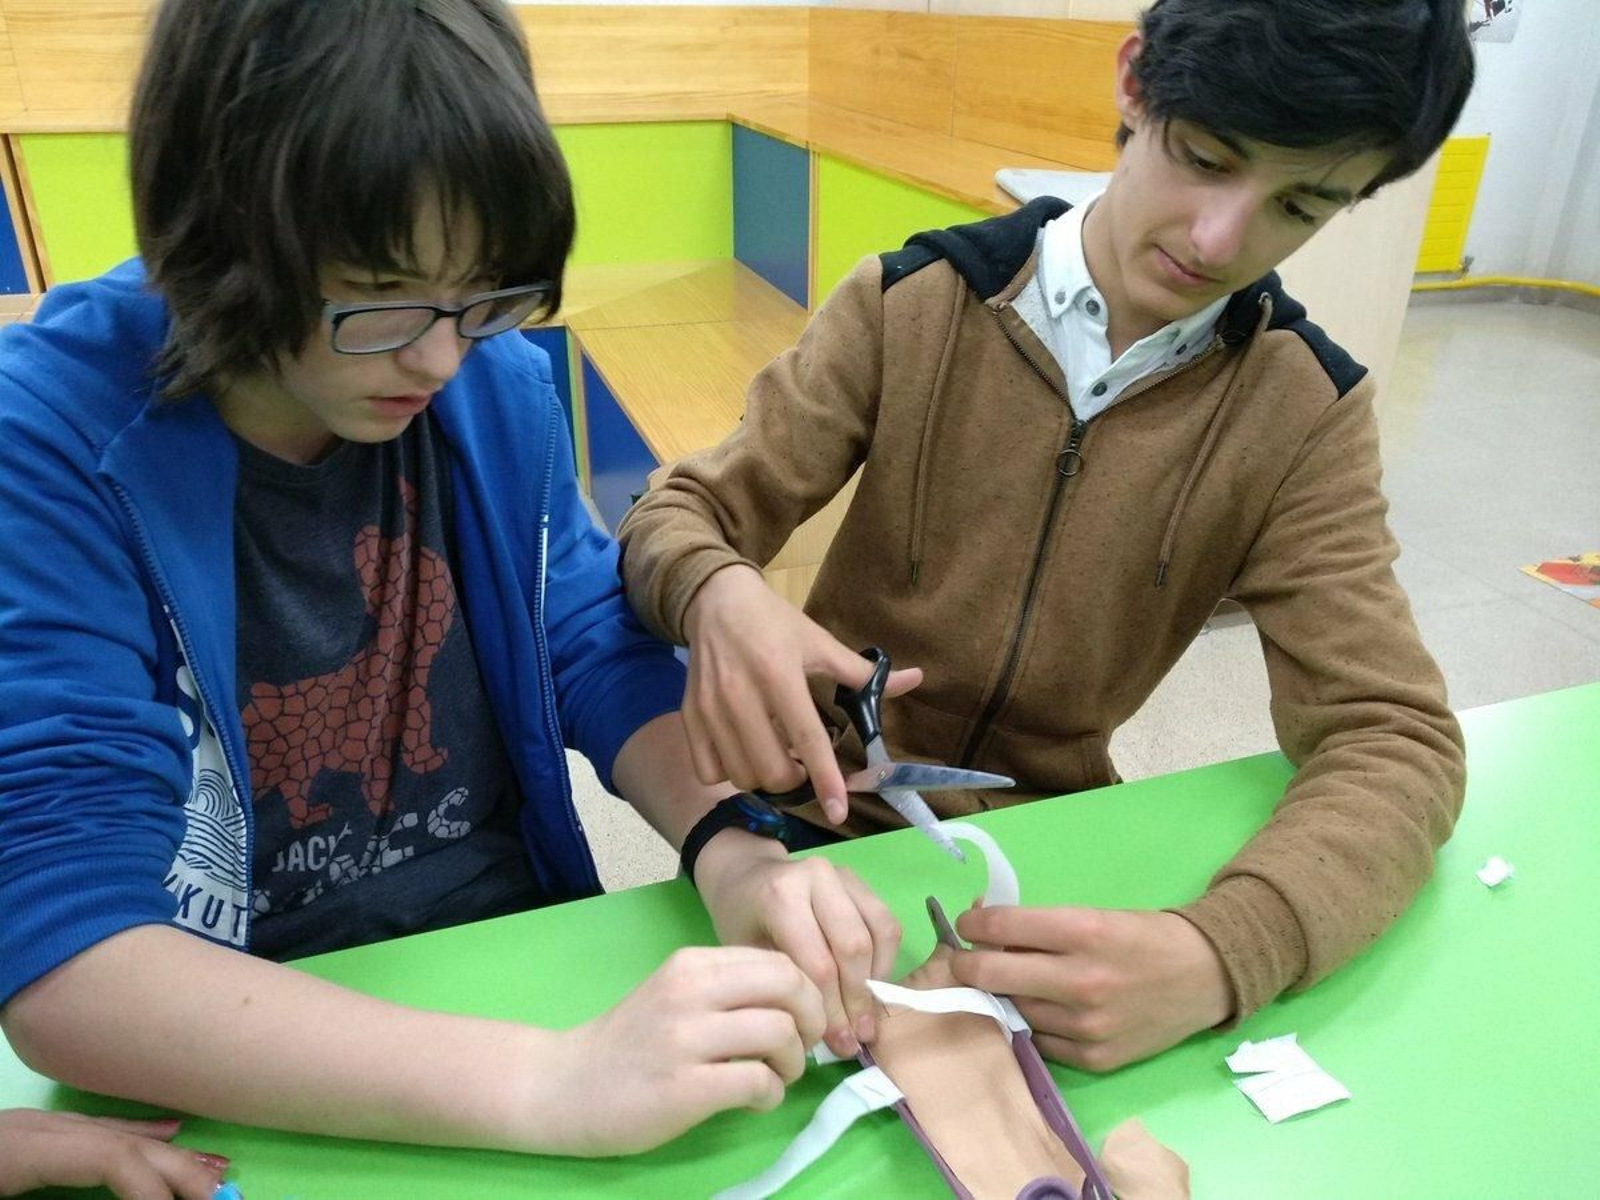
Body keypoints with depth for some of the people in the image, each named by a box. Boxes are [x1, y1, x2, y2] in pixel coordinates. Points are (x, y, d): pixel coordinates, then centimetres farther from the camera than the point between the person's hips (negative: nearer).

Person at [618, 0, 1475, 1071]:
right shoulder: (911, 305, -9)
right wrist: (716, 596, -34)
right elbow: (681, 517, -7)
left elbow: (1394, 738, -12)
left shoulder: (1309, 415, -6)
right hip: (828, 817, -1)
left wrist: (1221, 953, -34)